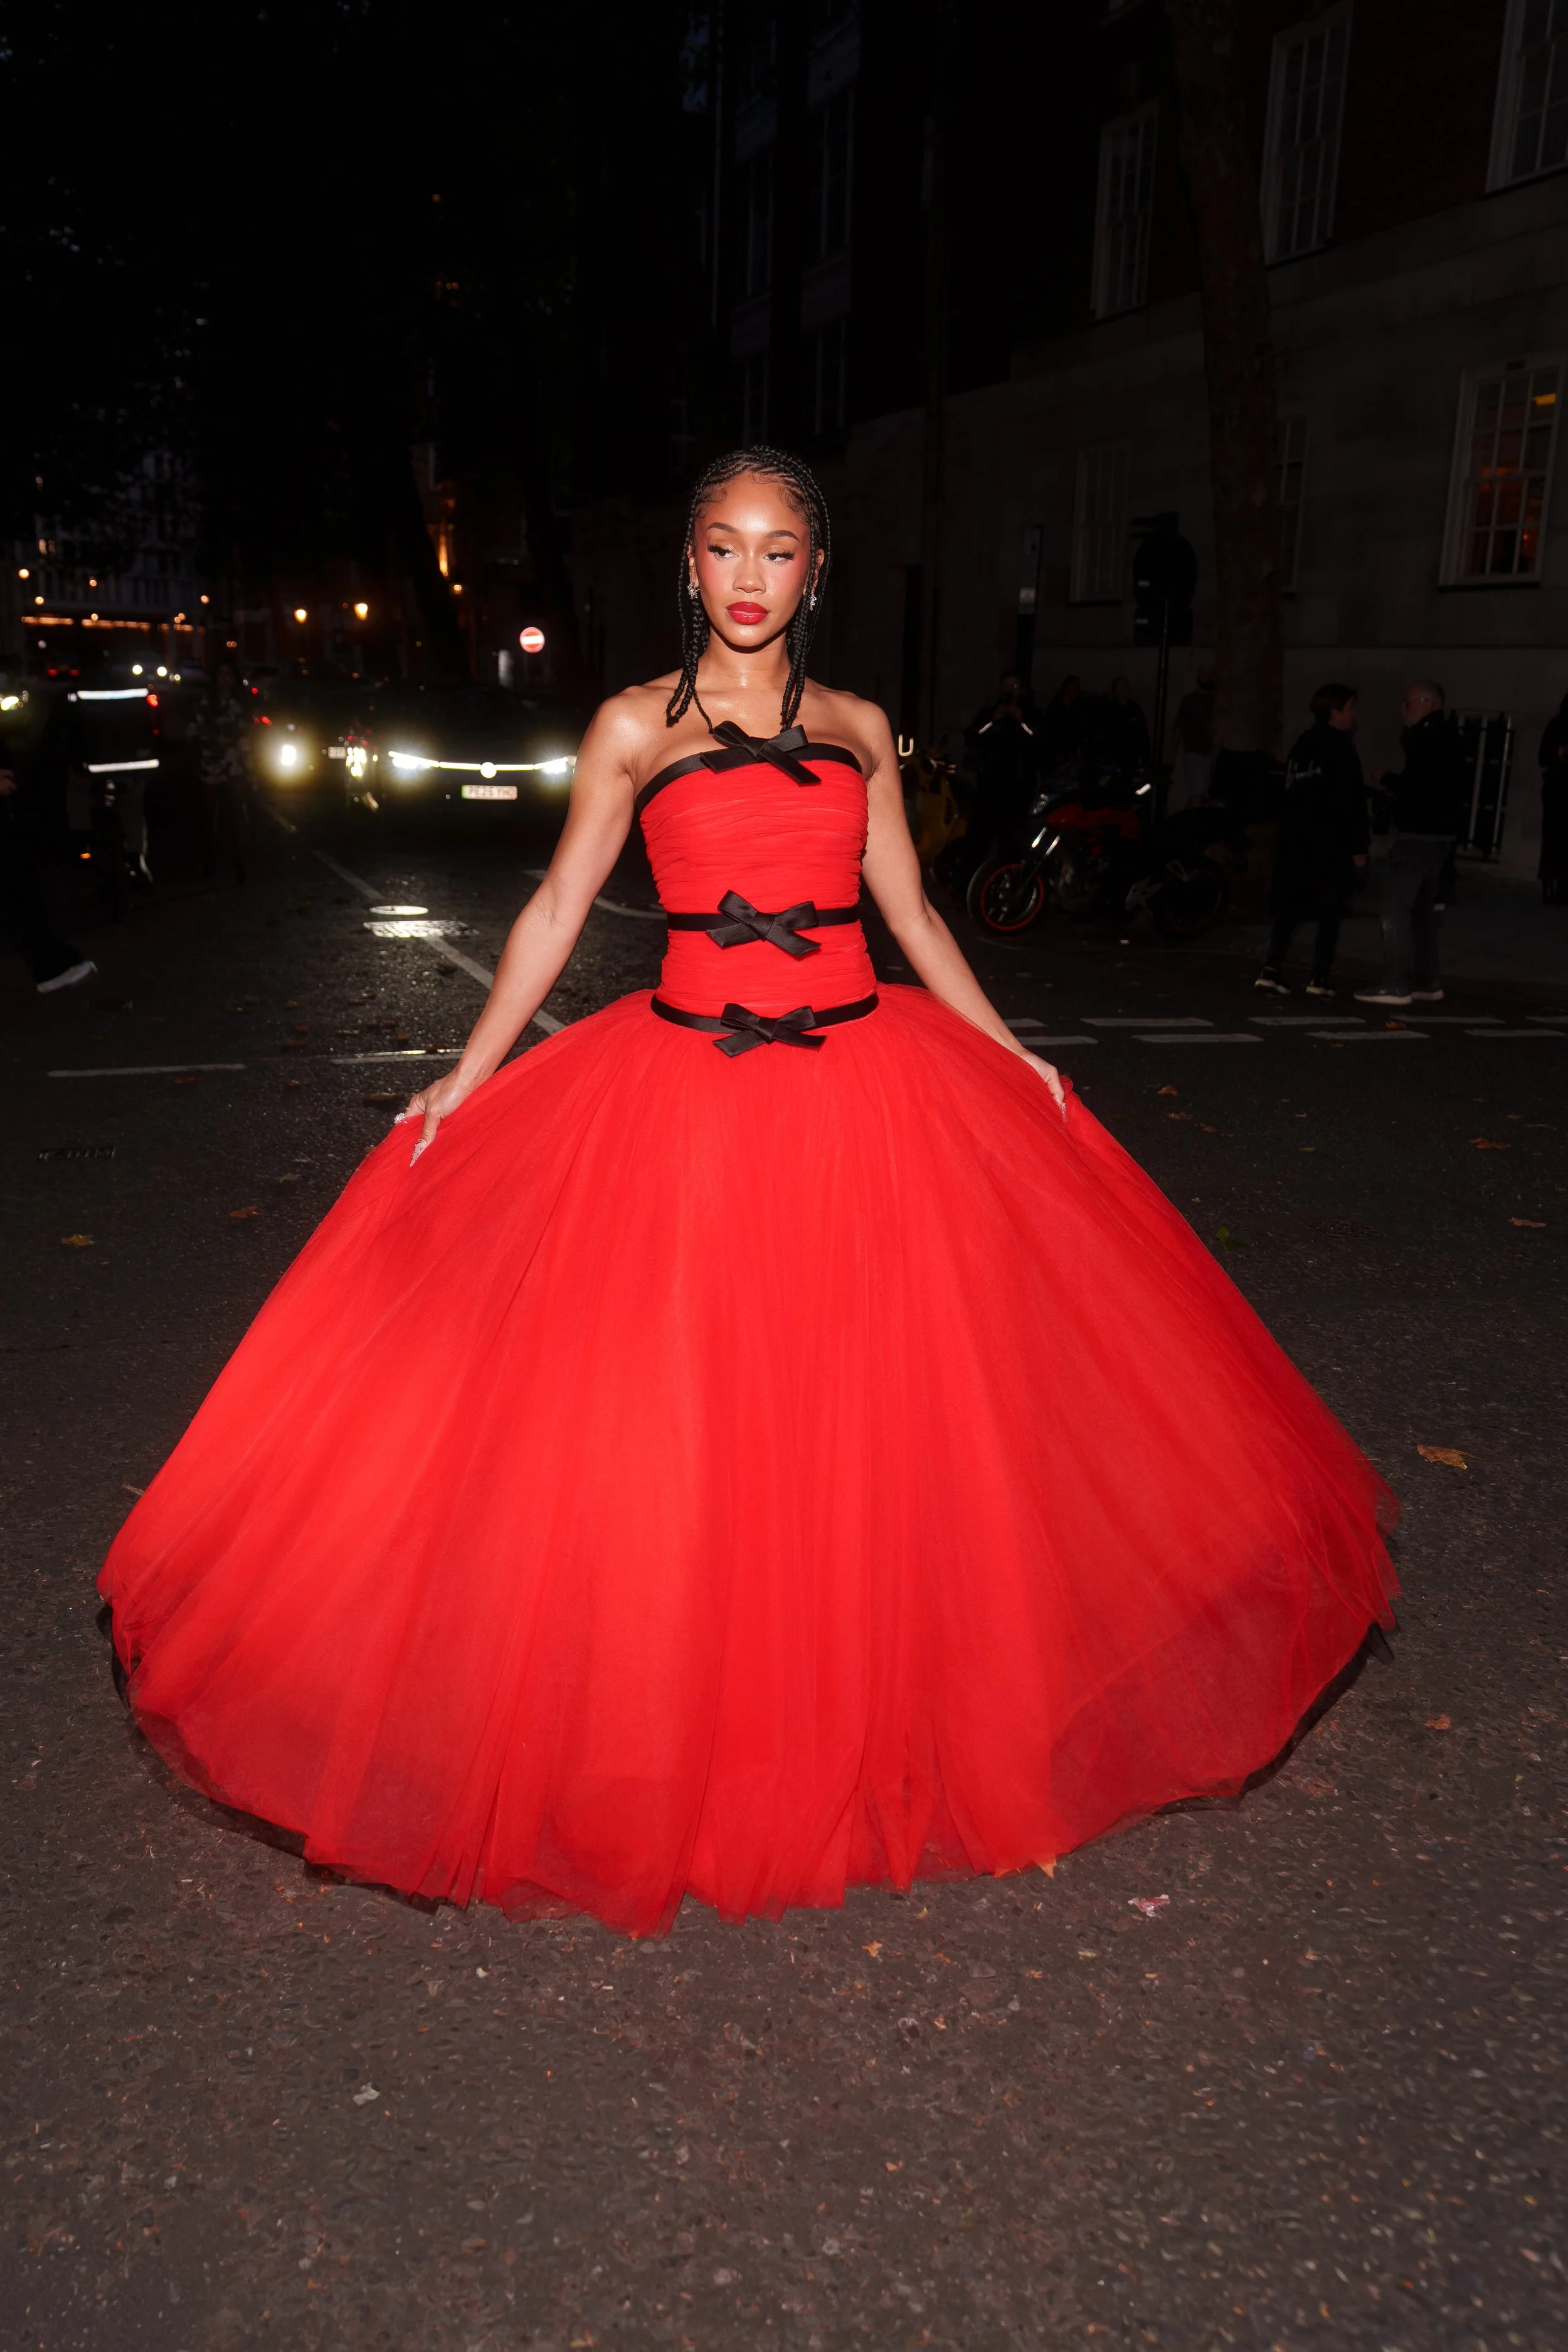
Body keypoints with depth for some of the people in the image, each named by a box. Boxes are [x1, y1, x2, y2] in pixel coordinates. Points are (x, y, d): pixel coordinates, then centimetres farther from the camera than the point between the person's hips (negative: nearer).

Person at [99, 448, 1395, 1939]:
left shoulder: (857, 731, 12)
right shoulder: (636, 727, 6)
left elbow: (911, 910, 16)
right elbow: (558, 907, 6)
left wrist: (1011, 1057, 14)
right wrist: (469, 1075, 0)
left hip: (867, 1085, 2)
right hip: (687, 1091, -2)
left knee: (871, 1400, 5)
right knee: (680, 1404, 0)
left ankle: (864, 1721, 24)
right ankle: (691, 1726, 19)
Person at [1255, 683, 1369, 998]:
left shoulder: (1301, 746, 13)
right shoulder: (1340, 750, -11)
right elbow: (1351, 803, -15)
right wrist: (1359, 846, -12)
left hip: (1294, 840, 7)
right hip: (1330, 844, -7)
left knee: (1289, 908, 7)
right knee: (1329, 913, 0)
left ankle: (1271, 970, -2)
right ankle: (1320, 978, -1)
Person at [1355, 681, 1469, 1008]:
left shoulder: (1429, 740, -15)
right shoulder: (1444, 738, 17)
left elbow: (1416, 788, -23)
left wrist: (1387, 780, -7)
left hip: (1419, 834, -11)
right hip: (1440, 834, 11)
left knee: (1396, 906, -9)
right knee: (1421, 908, 16)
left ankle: (1396, 986, -11)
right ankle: (1426, 983, 20)